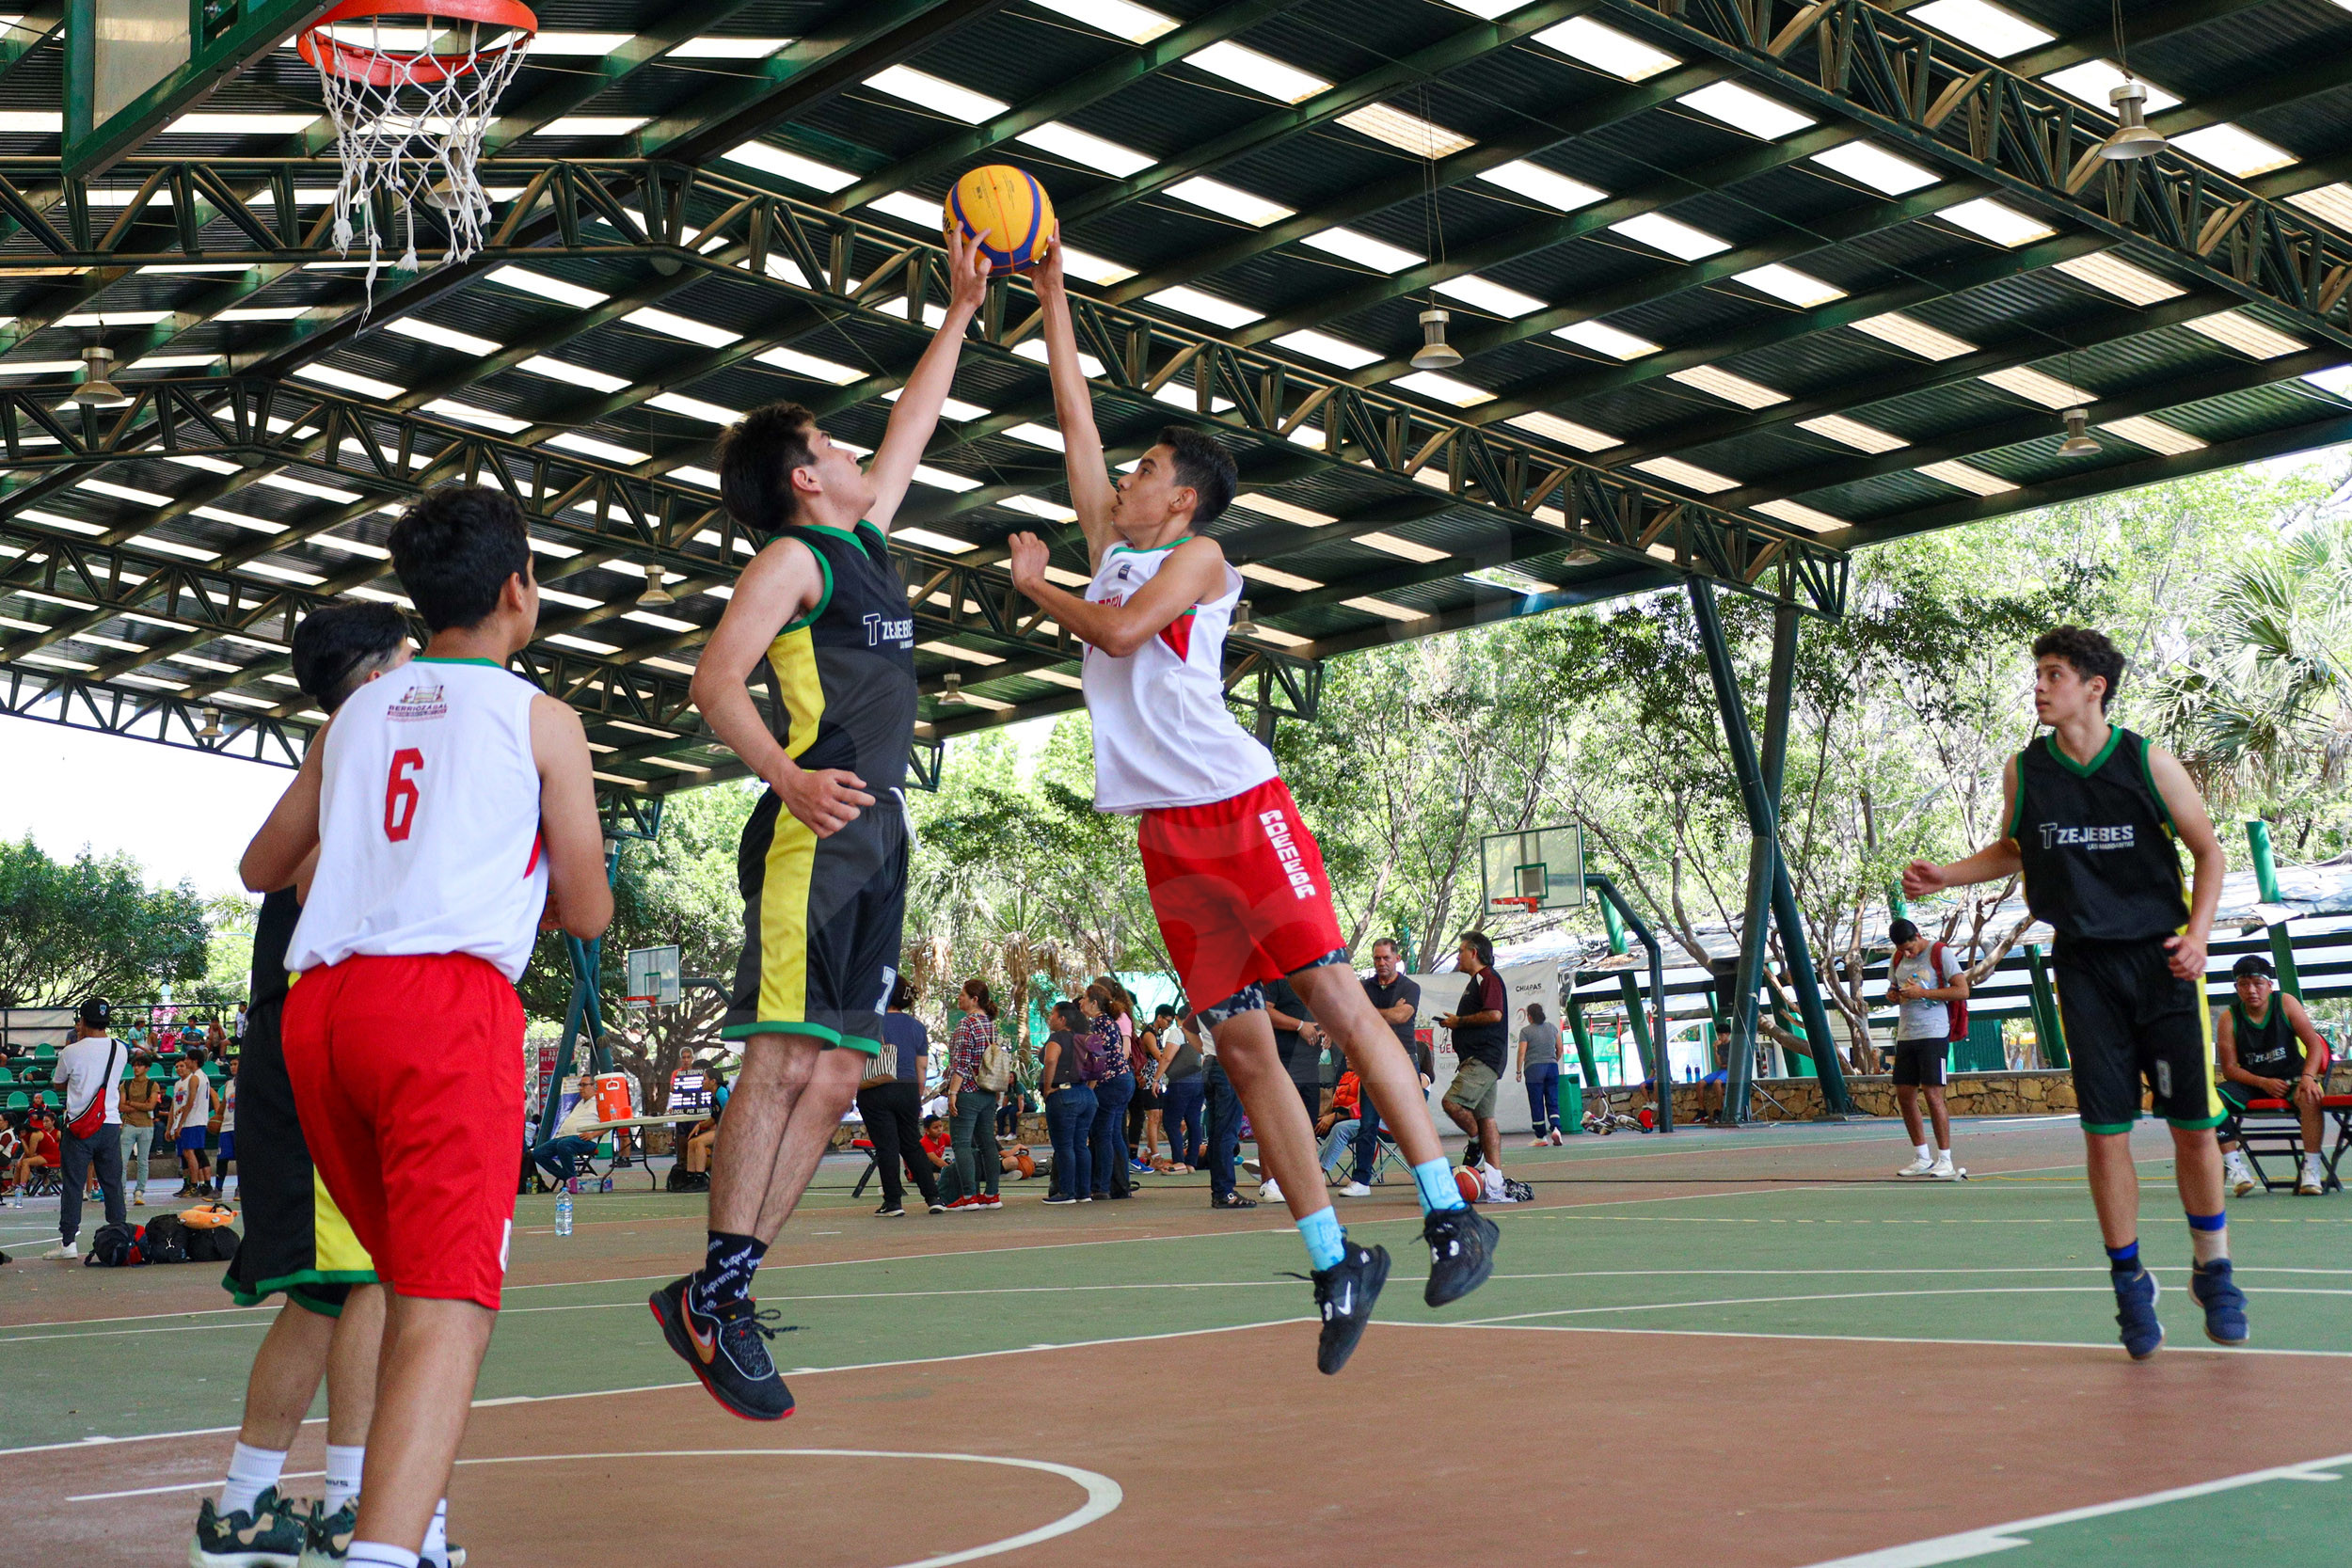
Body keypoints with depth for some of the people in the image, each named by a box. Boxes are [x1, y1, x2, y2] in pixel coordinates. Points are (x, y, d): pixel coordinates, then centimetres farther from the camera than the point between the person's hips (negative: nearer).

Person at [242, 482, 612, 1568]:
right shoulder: (541, 718, 7)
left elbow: (261, 869, 30)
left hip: (318, 1004, 6)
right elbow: (588, 915, 9)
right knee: (451, 1303, -13)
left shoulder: (357, 713, 20)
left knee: (410, 1278, 23)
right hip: (447, 999, -6)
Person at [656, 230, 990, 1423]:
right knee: (786, 1060, -15)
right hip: (815, 833, -9)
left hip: (873, 840, 9)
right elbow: (716, 676, -13)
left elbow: (912, 425, 37)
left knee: (835, 1073, 2)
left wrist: (961, 312, 38)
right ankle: (713, 1293, -14)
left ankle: (728, 1291, 1)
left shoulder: (865, 538, 24)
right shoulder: (794, 556, -1)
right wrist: (786, 776, -29)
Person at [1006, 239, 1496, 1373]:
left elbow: (1121, 630, -15)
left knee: (1333, 999, -10)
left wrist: (1034, 589, 3)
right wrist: (1051, 297, 23)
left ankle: (1451, 1214, -7)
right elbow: (1076, 420, 21)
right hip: (1166, 830, 6)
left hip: (1237, 805, -6)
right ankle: (1333, 1260, 4)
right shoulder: (1109, 546, 21)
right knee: (1240, 1044, 1)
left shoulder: (1196, 557, 2)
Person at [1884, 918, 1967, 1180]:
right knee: (1904, 1095, 6)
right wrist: (1893, 995, 0)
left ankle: (1945, 1161, -7)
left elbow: (1962, 991, -11)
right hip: (1905, 1035, 7)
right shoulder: (1897, 960, 13)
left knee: (1932, 1094, -12)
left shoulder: (1940, 954, -6)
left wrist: (1922, 992, -17)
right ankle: (1922, 1158, 16)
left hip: (1934, 1033, -7)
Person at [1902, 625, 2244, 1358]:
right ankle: (2130, 1282, 11)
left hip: (2160, 960, -1)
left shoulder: (2149, 762, -6)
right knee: (2104, 1132, -1)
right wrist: (1944, 875, 4)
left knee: (2193, 1126, 2)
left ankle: (2213, 1271, 21)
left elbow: (2208, 851, 3)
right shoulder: (2025, 770, 1)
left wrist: (2198, 932, -9)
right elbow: (2014, 850, 19)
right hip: (2084, 967, 1)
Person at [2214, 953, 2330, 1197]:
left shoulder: (2286, 1004, -4)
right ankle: (2233, 1165, -27)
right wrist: (2264, 1083, -22)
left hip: (2291, 1075, -1)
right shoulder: (2229, 1018, -5)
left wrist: (2308, 1077, -26)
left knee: (2309, 1095, -36)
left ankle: (2312, 1169, -31)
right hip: (2251, 1083, 1)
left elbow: (2314, 1043, -8)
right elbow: (2229, 1068, -6)